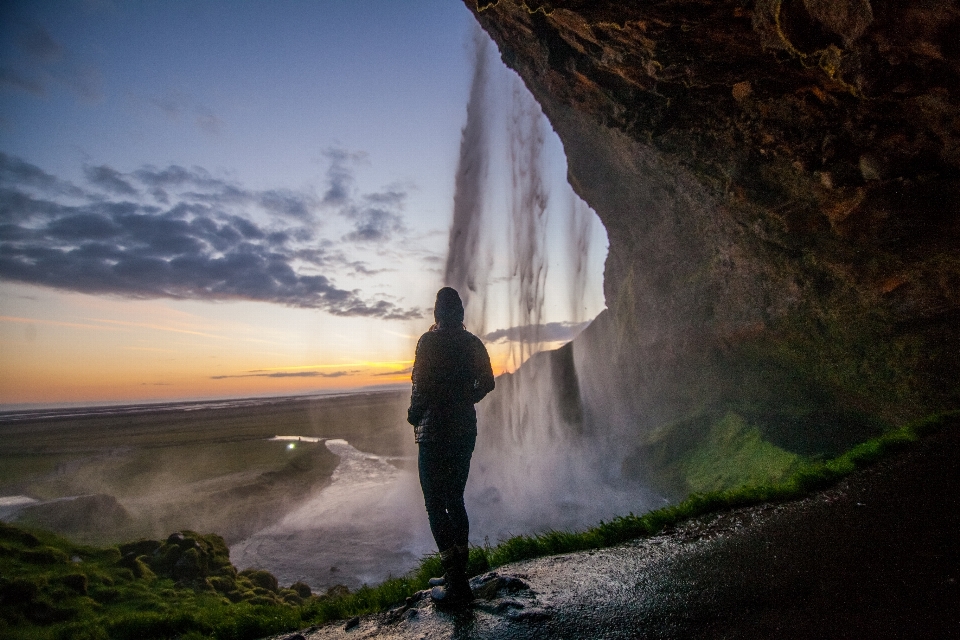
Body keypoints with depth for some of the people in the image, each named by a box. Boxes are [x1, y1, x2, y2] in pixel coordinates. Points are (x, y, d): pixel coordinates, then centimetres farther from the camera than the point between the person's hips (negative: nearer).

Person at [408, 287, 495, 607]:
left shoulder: (430, 340, -12)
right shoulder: (473, 343, 7)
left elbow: (423, 385, -18)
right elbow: (486, 383, 11)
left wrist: (414, 414, 0)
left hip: (435, 433, -7)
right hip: (465, 430, 7)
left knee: (436, 504, 1)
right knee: (454, 500, 17)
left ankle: (456, 584, 3)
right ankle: (458, 573, 25)